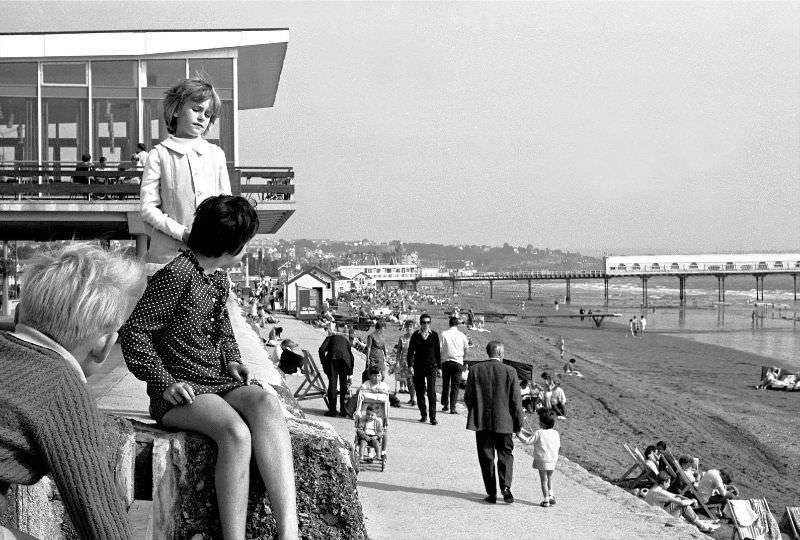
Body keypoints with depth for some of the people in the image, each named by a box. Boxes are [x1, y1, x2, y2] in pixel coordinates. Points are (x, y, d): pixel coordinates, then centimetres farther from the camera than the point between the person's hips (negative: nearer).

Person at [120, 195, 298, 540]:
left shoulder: (219, 279, 18)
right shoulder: (177, 275, -10)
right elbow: (133, 330, -10)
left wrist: (232, 361, 14)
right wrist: (165, 382, -14)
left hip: (219, 384, 7)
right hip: (181, 393, -6)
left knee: (266, 401, -28)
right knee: (236, 432, -36)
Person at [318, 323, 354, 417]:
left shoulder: (329, 338, 23)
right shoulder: (344, 339, 31)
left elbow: (322, 349, 4)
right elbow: (351, 354, 26)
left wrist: (323, 362, 9)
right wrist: (350, 371, 27)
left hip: (333, 358, -2)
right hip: (345, 359, 2)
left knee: (332, 384, 1)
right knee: (343, 385, 10)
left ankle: (332, 410, -2)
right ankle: (343, 410, 10)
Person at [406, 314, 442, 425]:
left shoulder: (434, 335, 4)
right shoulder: (415, 335, 4)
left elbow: (438, 352, 9)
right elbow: (410, 352, 3)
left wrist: (439, 367, 8)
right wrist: (410, 366, -7)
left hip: (431, 366, -1)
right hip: (418, 367, 1)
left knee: (431, 392, -10)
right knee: (420, 392, 5)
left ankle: (433, 417, -10)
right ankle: (423, 415, 17)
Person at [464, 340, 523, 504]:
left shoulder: (475, 370, -4)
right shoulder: (510, 371, -7)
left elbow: (468, 397, -1)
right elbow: (516, 400, -5)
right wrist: (518, 423, 3)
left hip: (481, 422, 1)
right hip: (503, 422, -1)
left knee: (486, 457, 9)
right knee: (505, 453, 13)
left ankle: (491, 493, 10)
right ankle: (505, 486, -6)